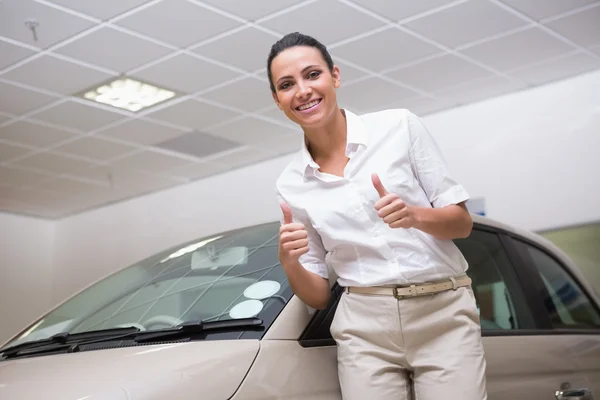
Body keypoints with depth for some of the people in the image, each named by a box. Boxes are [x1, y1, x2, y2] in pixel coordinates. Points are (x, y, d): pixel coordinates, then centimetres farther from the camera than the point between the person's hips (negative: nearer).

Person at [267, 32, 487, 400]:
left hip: (444, 314, -1)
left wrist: (414, 215, -18)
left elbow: (463, 222, 1)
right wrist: (289, 262, -14)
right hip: (366, 327, 2)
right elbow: (318, 296, 7)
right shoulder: (291, 185, 5)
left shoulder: (400, 127, -1)